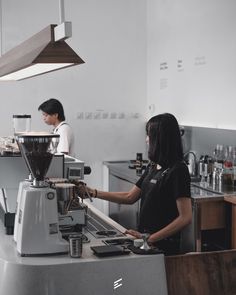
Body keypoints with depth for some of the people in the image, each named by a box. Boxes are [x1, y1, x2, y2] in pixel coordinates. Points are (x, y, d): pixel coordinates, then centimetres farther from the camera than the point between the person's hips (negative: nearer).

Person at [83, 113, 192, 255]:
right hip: (146, 240, 7)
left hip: (164, 245, -7)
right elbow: (130, 197, 15)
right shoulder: (153, 166, 8)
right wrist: (94, 193, 10)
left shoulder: (178, 170, -17)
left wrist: (151, 238, -22)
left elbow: (185, 217, -20)